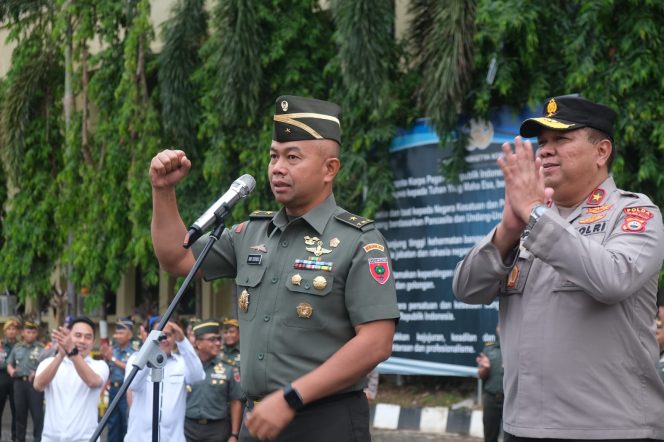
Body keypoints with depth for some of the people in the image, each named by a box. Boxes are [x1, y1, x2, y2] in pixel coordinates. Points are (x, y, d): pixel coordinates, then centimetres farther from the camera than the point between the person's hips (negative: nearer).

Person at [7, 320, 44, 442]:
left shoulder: (41, 348, -3)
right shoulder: (17, 348, 12)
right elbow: (9, 364, 19)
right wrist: (11, 370, -2)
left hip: (35, 383, -4)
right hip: (19, 383, 4)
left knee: (37, 414, -4)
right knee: (20, 413, 12)